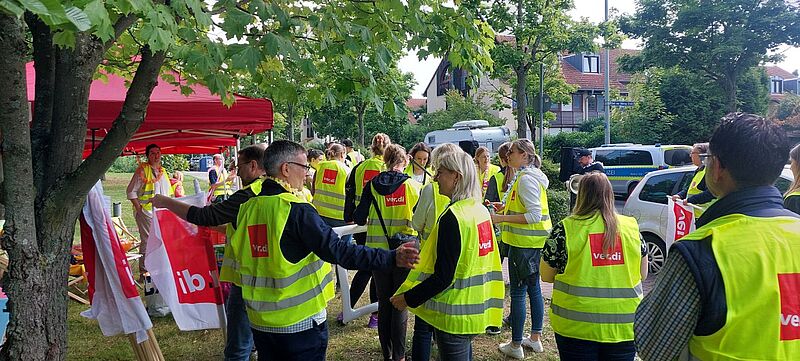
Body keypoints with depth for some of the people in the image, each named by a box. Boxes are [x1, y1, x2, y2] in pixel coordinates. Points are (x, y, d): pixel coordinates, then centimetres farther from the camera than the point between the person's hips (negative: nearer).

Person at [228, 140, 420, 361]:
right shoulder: (296, 210, -20)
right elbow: (338, 251, -27)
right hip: (299, 322, -7)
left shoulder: (247, 208, 1)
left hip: (260, 321, 7)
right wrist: (392, 258, -27)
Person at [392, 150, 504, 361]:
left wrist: (408, 298, -14)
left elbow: (443, 277, -23)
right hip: (475, 309, 8)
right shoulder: (480, 210, 4)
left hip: (455, 314, -8)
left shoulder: (453, 217, -22)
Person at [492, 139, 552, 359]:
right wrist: (504, 207, 12)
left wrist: (503, 218, -22)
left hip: (523, 243, -10)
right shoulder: (530, 176, 14)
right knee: (533, 288, 16)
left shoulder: (526, 179, -18)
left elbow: (535, 215, -23)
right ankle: (535, 338, 27)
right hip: (534, 242, 10)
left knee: (518, 292, -2)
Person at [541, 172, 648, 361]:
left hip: (576, 326, -2)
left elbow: (546, 276, -1)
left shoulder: (565, 229, -9)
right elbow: (643, 274, 10)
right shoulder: (632, 227, 0)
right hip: (624, 326, 3)